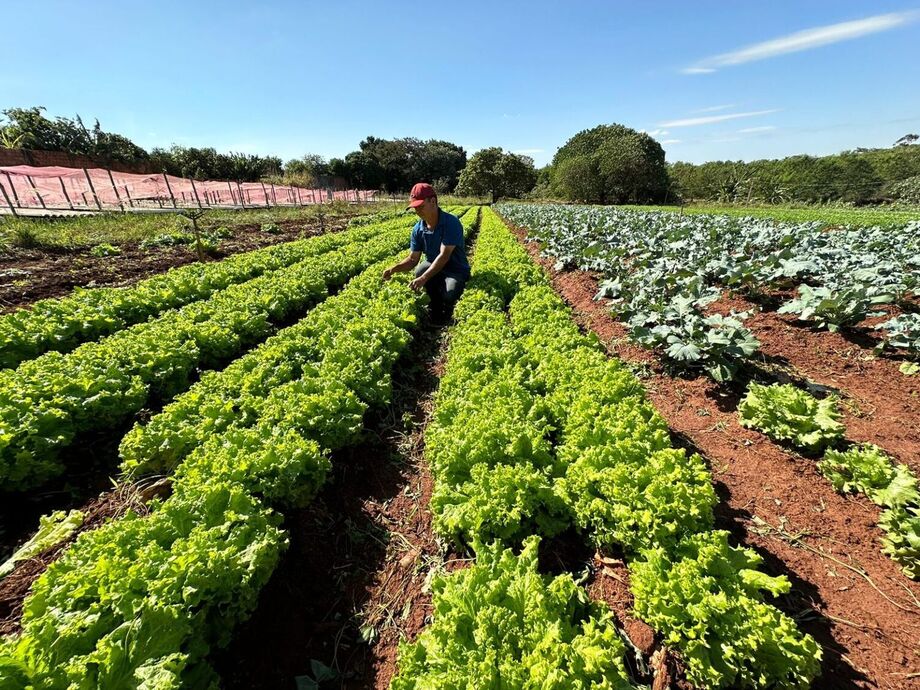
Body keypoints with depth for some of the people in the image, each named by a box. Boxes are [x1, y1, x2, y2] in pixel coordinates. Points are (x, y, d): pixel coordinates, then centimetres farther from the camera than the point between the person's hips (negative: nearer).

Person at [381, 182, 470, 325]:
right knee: (420, 270, -29)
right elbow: (413, 259, -4)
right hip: (433, 266, 5)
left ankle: (448, 307, 5)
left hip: (456, 270, -5)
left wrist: (424, 278, -41)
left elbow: (444, 256, -32)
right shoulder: (418, 229, -6)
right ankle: (436, 307, -3)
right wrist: (394, 268, -23)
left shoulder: (452, 223, -24)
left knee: (449, 294, -36)